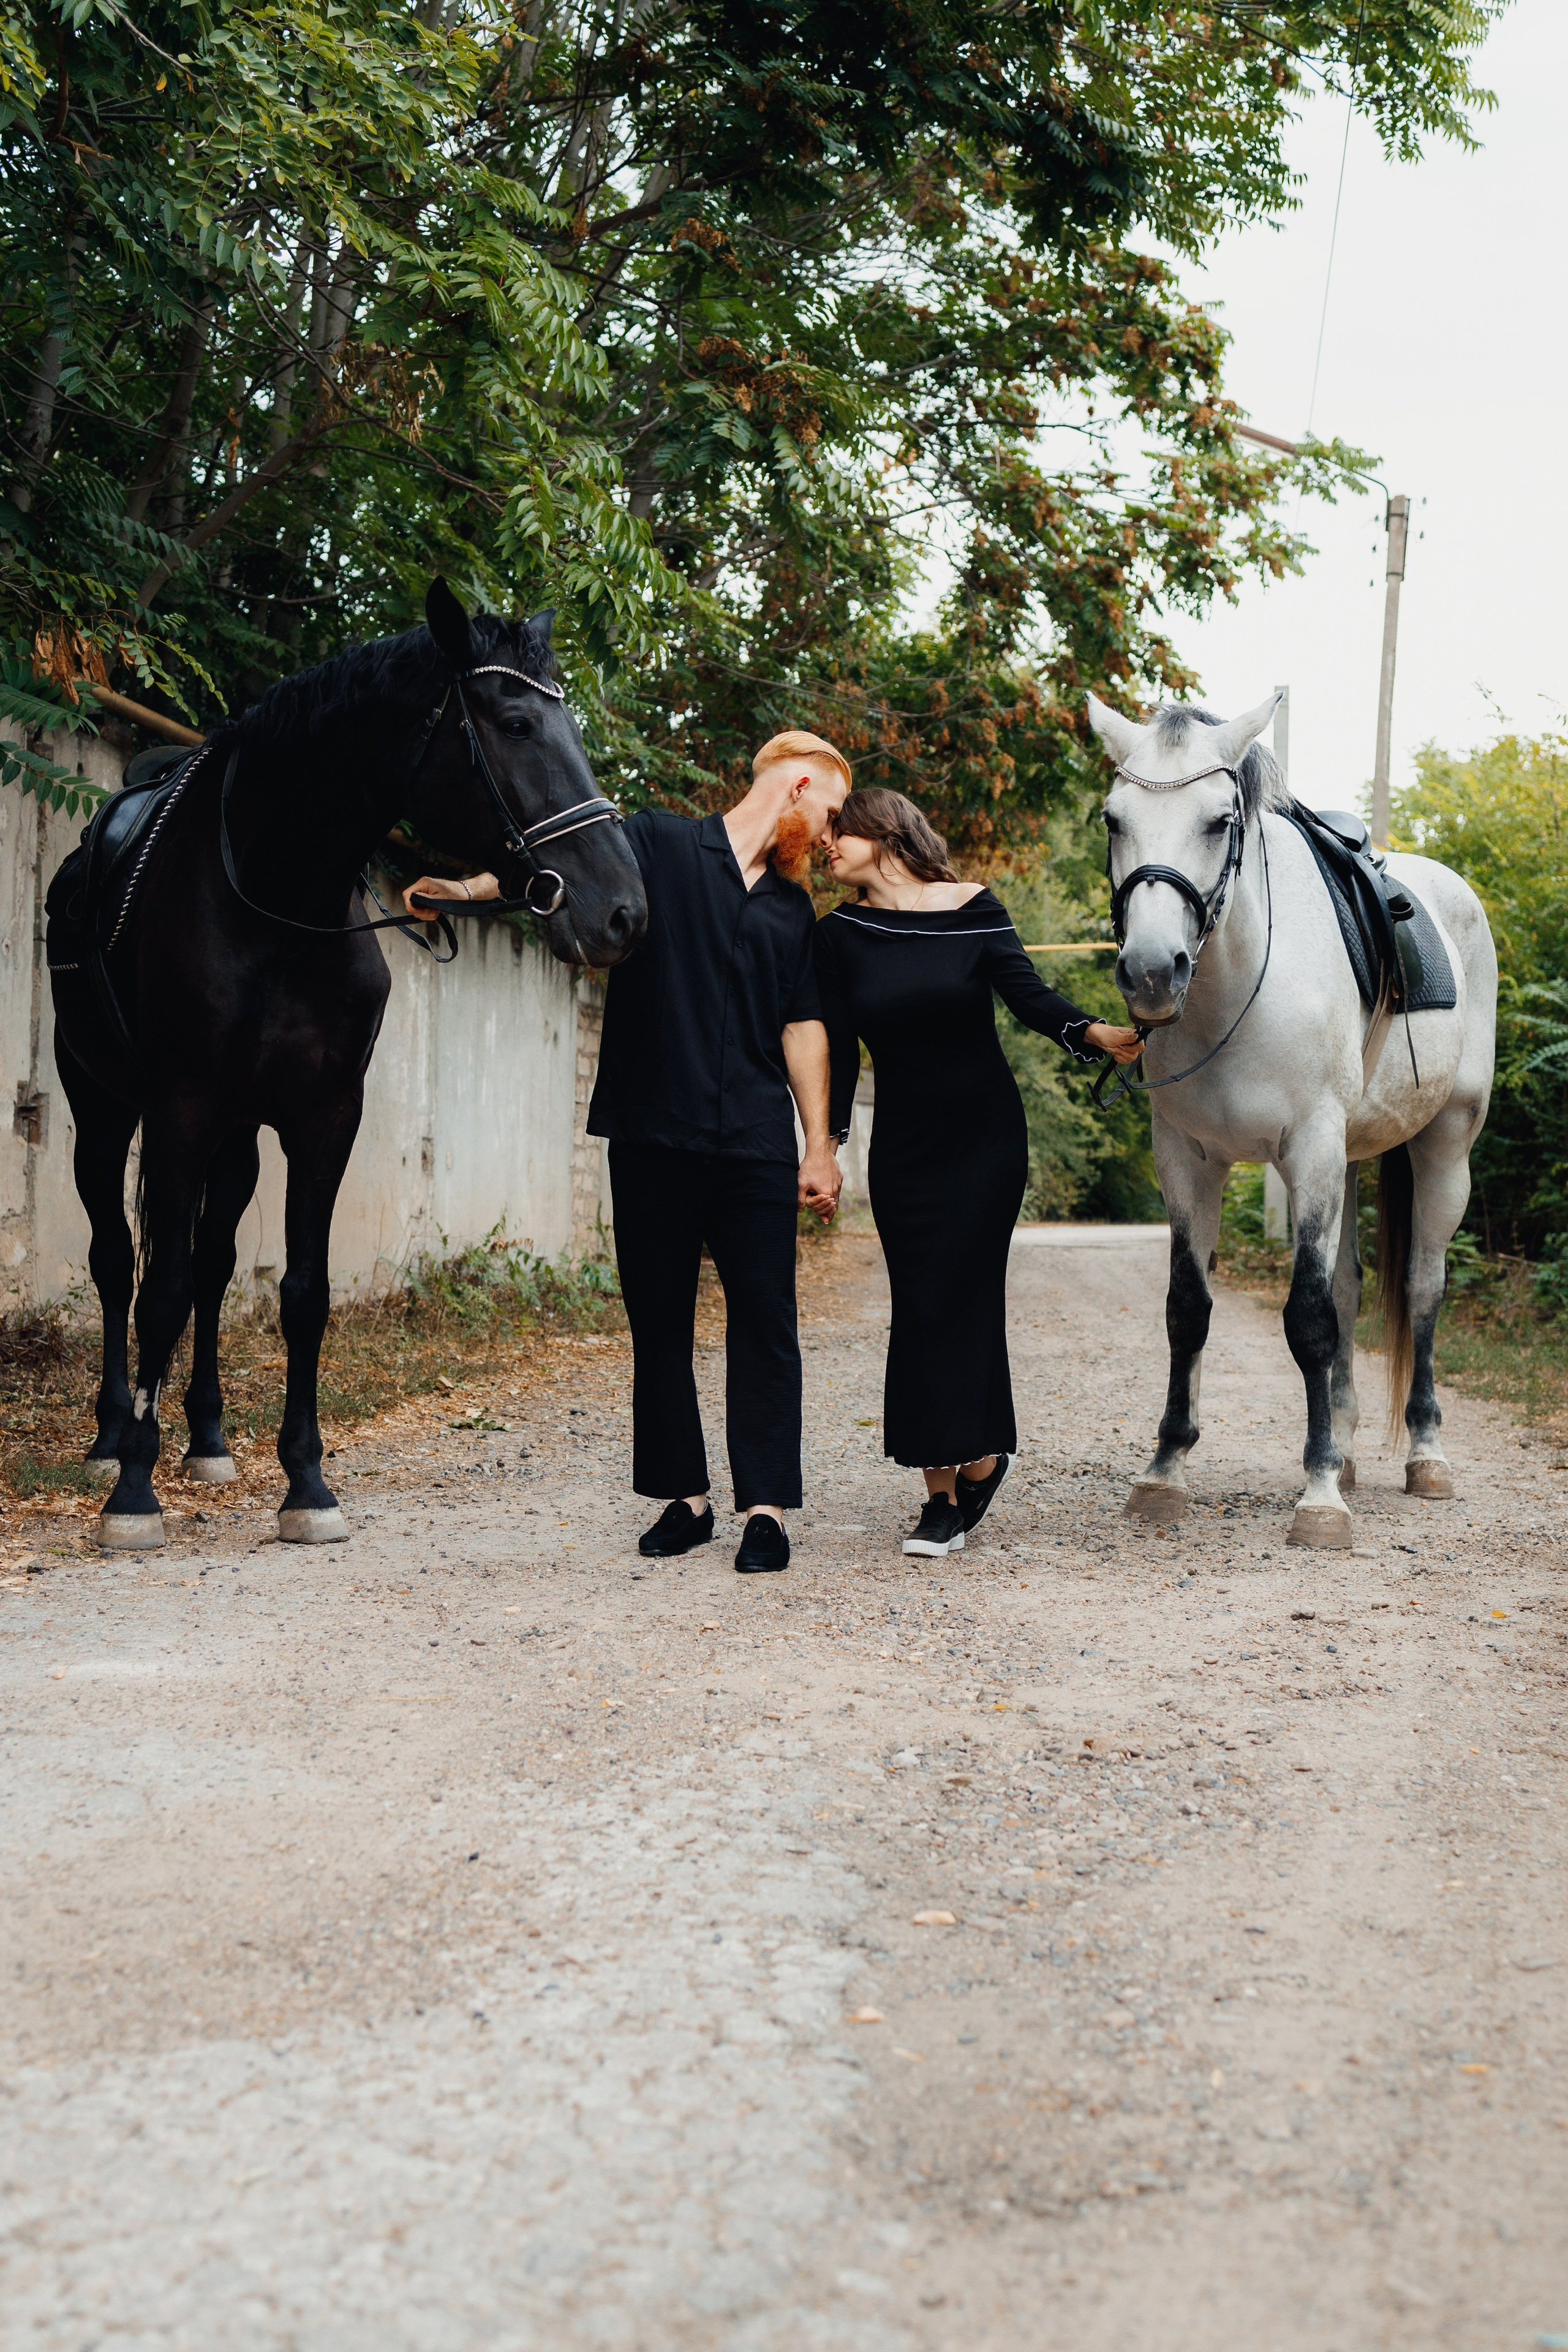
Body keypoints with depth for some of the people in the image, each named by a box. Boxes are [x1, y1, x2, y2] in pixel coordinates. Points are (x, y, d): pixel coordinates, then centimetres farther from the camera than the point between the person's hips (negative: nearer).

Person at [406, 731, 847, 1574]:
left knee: (764, 1323, -2)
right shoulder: (658, 845, 3)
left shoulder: (792, 908, 17)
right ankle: (683, 1496, 15)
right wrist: (467, 887, -30)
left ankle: (765, 1506, 1)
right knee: (659, 1322, 4)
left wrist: (819, 1146, 10)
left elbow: (803, 1026, 16)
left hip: (756, 1147, 3)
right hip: (654, 1136, -3)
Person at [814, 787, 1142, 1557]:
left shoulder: (974, 909, -5)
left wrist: (1093, 1033, -29)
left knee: (963, 1296, -8)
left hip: (986, 1135, -2)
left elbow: (1029, 994, -11)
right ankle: (945, 1488, 5)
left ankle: (974, 1459, 5)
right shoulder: (840, 934, 1)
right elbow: (837, 1048, 4)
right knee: (922, 1306, 0)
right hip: (902, 1143, 2)